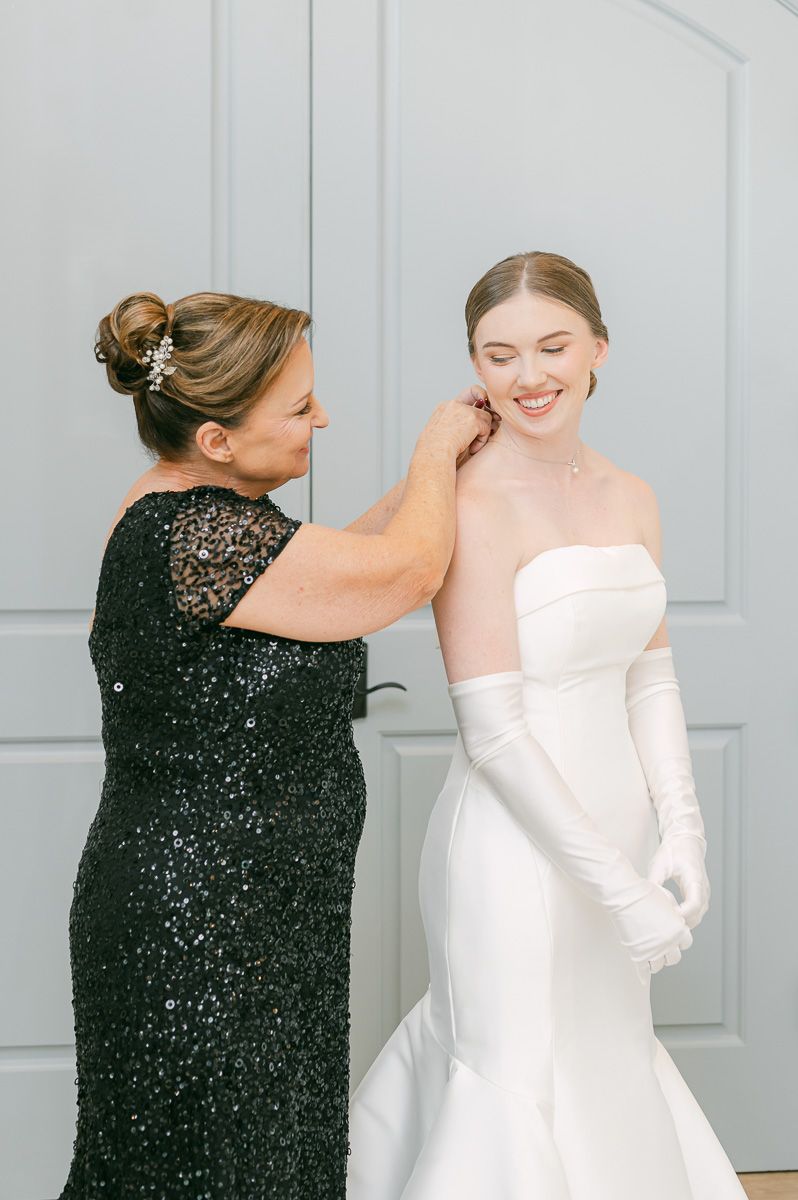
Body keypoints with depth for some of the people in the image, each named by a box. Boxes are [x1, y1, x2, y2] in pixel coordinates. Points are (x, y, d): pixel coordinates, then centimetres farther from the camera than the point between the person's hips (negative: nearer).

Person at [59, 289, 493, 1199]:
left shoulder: (173, 512, 7)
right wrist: (437, 454, 0)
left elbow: (322, 562, 19)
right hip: (204, 937, -10)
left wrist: (432, 472, 14)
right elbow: (409, 570, -18)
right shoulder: (203, 538, -25)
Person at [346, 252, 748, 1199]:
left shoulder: (630, 499, 5)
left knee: (604, 1062, 21)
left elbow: (650, 679, 9)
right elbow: (491, 730, -20)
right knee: (524, 1084, 5)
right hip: (518, 845, -7)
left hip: (614, 826, 7)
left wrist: (680, 833, -3)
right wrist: (620, 885, -18)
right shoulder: (473, 506, -17)